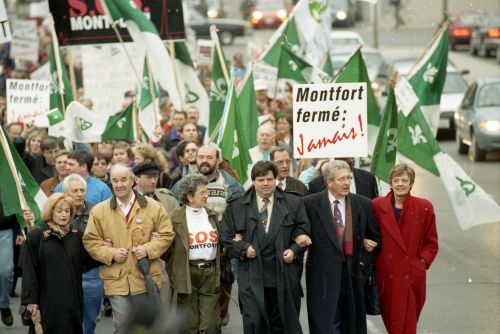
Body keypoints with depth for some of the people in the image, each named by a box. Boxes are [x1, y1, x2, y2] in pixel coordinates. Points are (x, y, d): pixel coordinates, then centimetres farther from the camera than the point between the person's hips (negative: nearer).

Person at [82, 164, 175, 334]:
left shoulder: (152, 207, 2)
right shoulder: (99, 211, 3)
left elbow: (166, 234, 4)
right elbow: (90, 241, 4)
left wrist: (148, 249, -11)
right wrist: (111, 253, -11)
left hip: (146, 279, 0)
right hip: (116, 280, 0)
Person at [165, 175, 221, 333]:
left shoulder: (212, 216, 11)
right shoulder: (176, 218, -2)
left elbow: (220, 244, 19)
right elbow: (168, 248, -1)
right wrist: (173, 276, -4)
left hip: (210, 273, 3)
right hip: (187, 274, -3)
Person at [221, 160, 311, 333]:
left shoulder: (294, 203, 8)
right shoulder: (236, 207, 8)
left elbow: (303, 232, 9)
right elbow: (226, 235, 8)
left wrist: (294, 251, -7)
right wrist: (243, 248, -7)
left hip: (285, 277, 1)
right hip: (252, 278, -1)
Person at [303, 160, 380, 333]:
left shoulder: (363, 204, 4)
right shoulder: (311, 203, -4)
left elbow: (375, 237, 13)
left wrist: (364, 261, 5)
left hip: (353, 274, 3)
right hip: (323, 275, -3)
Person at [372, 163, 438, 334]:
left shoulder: (424, 208, 0)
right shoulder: (377, 206, 2)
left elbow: (431, 243, 8)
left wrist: (423, 261, -5)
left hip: (412, 276, -1)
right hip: (386, 275, 1)